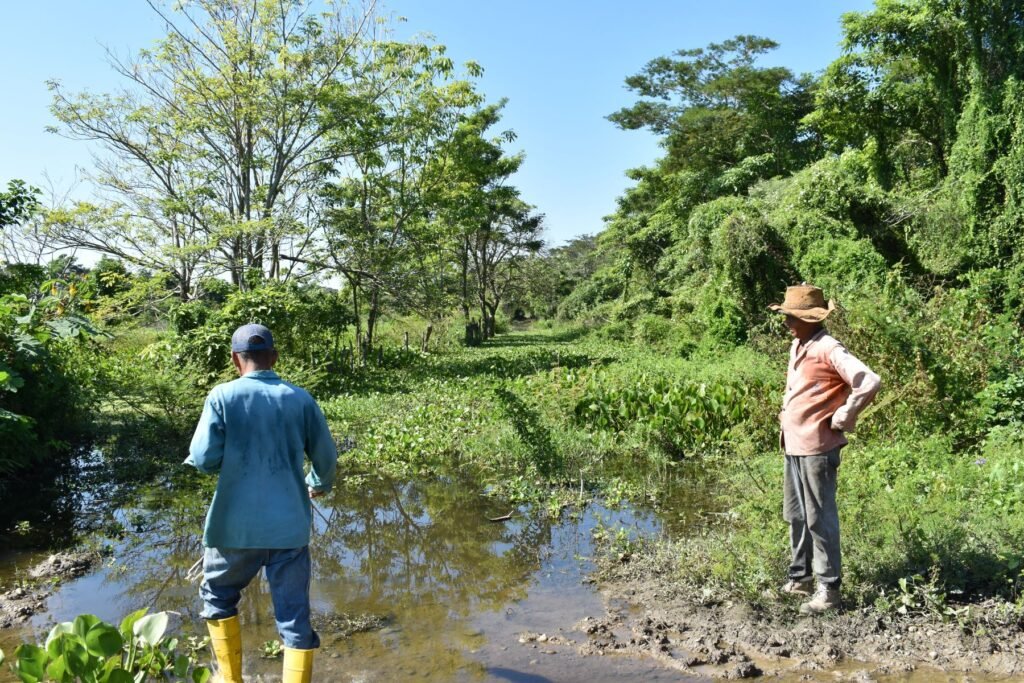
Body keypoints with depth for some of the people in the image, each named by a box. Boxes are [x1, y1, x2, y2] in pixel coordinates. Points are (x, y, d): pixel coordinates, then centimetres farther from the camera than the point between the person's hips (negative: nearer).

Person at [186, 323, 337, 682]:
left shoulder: (223, 396, -6)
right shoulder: (300, 399, 1)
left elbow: (204, 459, -11)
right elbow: (327, 456, 6)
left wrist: (211, 460, 12)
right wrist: (319, 484, 27)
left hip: (236, 525, -1)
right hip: (290, 525, 1)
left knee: (217, 596, 25)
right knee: (295, 617, 8)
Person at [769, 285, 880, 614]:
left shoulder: (828, 349, -16)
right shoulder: (797, 346, 12)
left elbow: (869, 382, -24)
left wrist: (842, 418, -16)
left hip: (817, 447, -9)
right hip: (794, 445, 9)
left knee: (819, 518, -1)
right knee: (795, 515, 17)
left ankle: (829, 588, 11)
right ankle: (800, 577, 31)